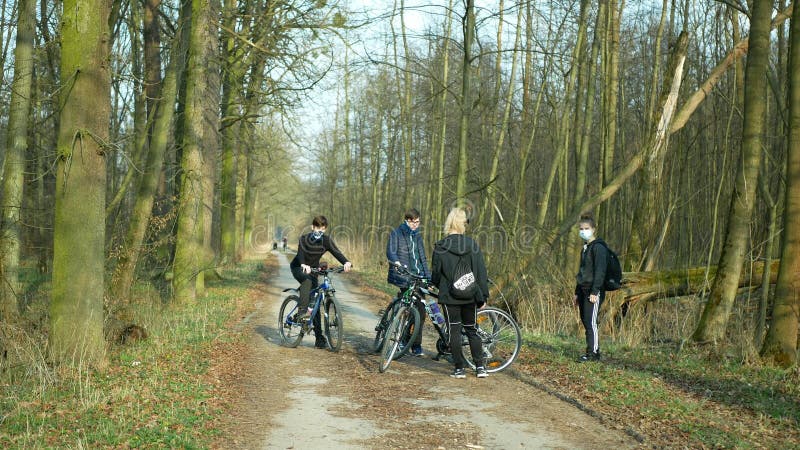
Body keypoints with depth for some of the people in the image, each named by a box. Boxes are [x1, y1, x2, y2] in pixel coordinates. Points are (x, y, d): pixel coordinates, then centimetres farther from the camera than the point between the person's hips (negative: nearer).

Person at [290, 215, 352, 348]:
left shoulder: (326, 240, -13)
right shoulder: (304, 239, -20)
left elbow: (336, 252, -26)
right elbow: (300, 253, -36)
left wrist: (346, 262, -46)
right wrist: (304, 265, -58)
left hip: (312, 270, 3)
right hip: (298, 268, -2)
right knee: (307, 280, -38)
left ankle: (319, 337, -1)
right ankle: (302, 310, -39)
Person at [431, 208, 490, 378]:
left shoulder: (440, 247, -9)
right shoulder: (473, 245, -2)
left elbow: (436, 274, -3)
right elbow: (482, 272, 0)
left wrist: (437, 284, 20)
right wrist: (483, 296, 7)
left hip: (450, 296, -3)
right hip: (470, 296, 3)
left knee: (454, 331, 6)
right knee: (472, 330, 14)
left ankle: (459, 369, 8)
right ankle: (480, 367, 12)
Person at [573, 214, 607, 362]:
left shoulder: (598, 247, -11)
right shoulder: (585, 247, 19)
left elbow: (600, 271, -18)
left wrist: (594, 292, -22)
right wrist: (577, 292, 22)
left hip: (594, 291, -9)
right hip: (584, 291, 9)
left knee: (590, 322, -10)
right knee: (585, 321, 9)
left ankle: (593, 353, -7)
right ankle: (592, 351, 15)